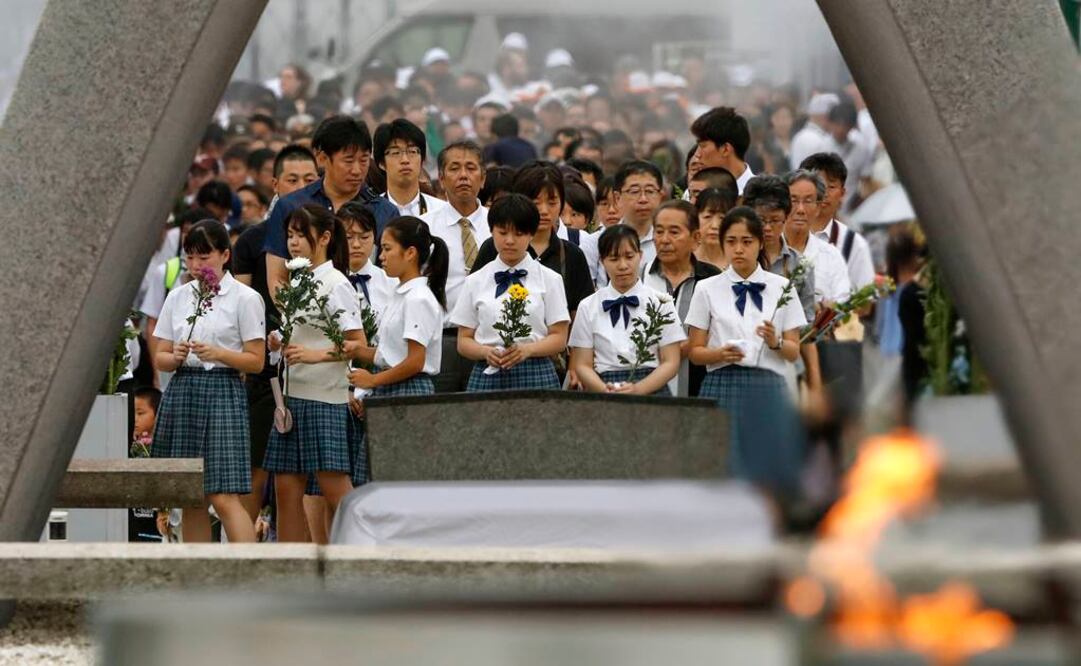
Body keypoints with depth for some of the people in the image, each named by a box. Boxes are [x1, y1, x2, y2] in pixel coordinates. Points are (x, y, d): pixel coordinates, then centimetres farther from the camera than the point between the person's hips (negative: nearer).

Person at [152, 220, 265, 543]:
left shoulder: (245, 298, 0)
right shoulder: (178, 297, 13)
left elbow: (256, 361, -2)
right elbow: (160, 357, 13)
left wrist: (216, 354, -16)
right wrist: (176, 357, -8)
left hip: (222, 392, -5)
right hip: (182, 392, 5)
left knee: (224, 497, -13)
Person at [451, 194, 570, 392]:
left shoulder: (549, 279, 8)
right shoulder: (476, 282, 12)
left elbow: (559, 338, 4)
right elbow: (464, 341, 10)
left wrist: (527, 349, -14)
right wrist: (487, 352, -11)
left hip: (536, 375, -1)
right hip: (487, 375, 1)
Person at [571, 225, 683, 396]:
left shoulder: (660, 303, 8)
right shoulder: (588, 307, 11)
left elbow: (671, 362, 3)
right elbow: (583, 365, 7)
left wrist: (638, 389, -13)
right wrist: (605, 390, -14)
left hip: (651, 393, 0)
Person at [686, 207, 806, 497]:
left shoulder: (781, 288, 9)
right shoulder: (708, 290, 8)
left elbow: (794, 351, 8)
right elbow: (695, 351, 6)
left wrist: (775, 343, -13)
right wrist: (720, 354, -14)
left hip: (767, 388, 1)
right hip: (723, 385, -1)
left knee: (767, 472, -4)